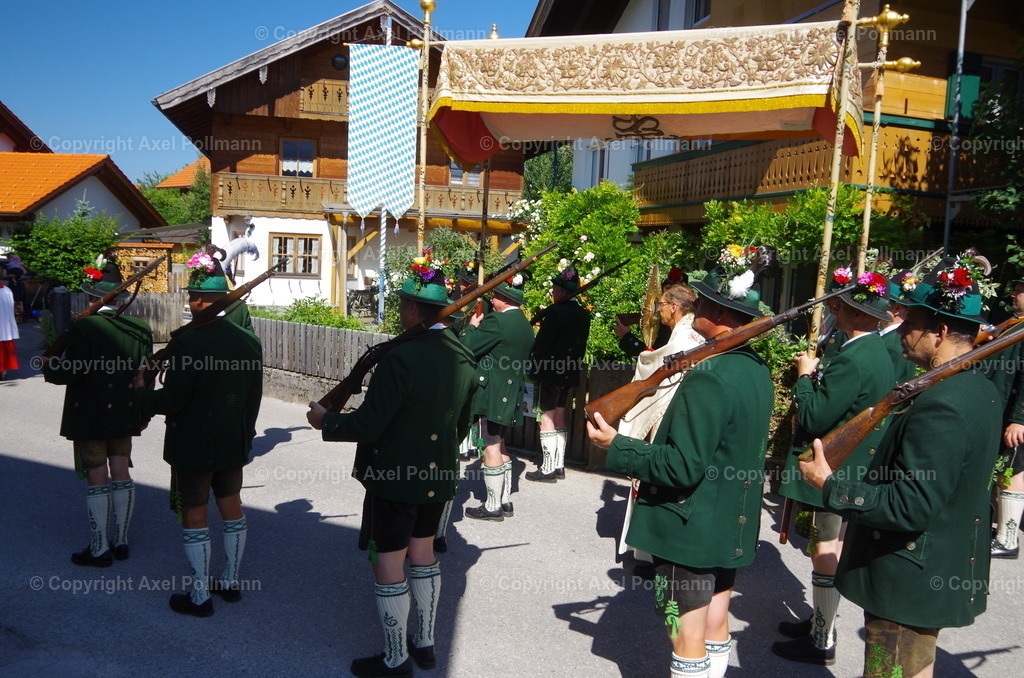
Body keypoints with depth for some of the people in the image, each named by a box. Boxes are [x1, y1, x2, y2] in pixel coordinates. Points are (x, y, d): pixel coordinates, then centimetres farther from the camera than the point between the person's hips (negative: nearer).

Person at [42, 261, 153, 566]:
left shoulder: (84, 327, -17)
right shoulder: (140, 329, -1)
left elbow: (72, 372, -20)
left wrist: (48, 366, 1)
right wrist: (139, 409, 15)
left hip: (90, 416, -5)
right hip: (125, 415, 5)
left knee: (97, 479, 2)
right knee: (121, 474, 12)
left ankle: (100, 548, 11)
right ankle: (121, 541, 22)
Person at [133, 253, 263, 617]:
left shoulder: (187, 343, -21)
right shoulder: (248, 342, -1)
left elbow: (171, 400, -19)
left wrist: (141, 391, 1)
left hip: (193, 444, -6)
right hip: (233, 442, 6)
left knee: (194, 515, 6)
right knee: (231, 505, 18)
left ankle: (200, 597, 16)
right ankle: (231, 581, 32)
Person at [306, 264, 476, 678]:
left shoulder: (400, 359, -24)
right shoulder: (464, 357, 0)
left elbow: (367, 425, -21)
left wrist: (326, 421, -4)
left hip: (396, 476, -8)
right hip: (439, 475, 8)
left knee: (388, 563, 7)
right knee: (423, 553, 21)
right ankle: (425, 644, 34)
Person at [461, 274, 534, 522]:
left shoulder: (497, 321, -17)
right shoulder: (525, 325, 11)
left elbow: (468, 347, -17)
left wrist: (472, 327, 2)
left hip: (492, 393, -9)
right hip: (512, 394, 9)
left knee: (491, 448, -2)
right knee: (500, 446, 18)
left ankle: (493, 506, 5)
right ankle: (505, 501, 24)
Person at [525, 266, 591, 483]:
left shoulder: (554, 312, -18)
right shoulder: (583, 314, 6)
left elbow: (541, 343, -17)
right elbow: (581, 344, 12)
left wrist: (532, 365, -4)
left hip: (550, 371, -8)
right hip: (571, 373, 8)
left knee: (547, 416, -1)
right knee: (561, 415, 15)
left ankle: (548, 469, 2)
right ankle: (559, 466, 21)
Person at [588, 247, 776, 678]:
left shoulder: (708, 378, -25)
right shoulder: (756, 369, 3)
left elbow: (683, 466, -27)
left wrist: (616, 446, -18)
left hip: (691, 530, -9)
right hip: (732, 526, 9)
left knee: (688, 643, 5)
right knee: (715, 630, 21)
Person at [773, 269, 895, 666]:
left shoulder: (853, 360, -25)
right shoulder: (877, 351, 8)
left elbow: (814, 418, -25)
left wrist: (804, 375, -13)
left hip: (835, 472, -10)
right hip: (854, 468, 11)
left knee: (826, 551, 1)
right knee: (831, 548, 21)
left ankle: (822, 642, 14)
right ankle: (819, 622, 36)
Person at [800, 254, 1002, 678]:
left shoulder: (942, 406, -28)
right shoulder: (978, 390, 4)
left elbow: (909, 508, -30)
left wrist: (831, 486, -23)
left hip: (909, 584, -10)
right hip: (946, 574, 10)